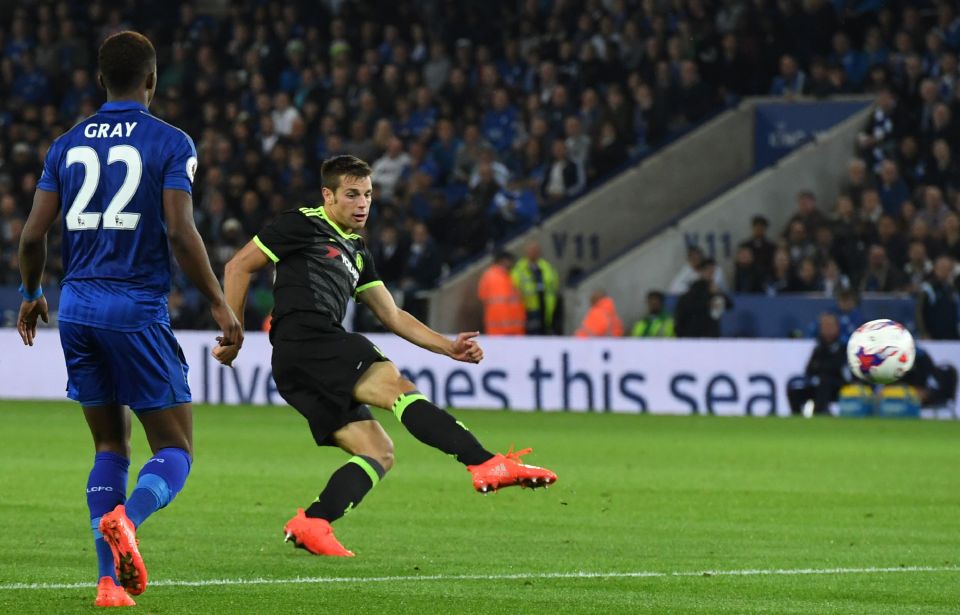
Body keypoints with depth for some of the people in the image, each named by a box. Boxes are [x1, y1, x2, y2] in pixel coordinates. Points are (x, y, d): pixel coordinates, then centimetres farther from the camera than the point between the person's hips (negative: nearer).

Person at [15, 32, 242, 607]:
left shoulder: (67, 145, 9)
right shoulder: (170, 143, -4)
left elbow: (34, 235, 7)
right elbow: (181, 232, -14)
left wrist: (32, 295, 24)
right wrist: (220, 304, -6)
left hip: (78, 306, 5)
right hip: (137, 310, -5)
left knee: (110, 446, 16)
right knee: (175, 450, 3)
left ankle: (110, 580, 3)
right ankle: (126, 518, -29)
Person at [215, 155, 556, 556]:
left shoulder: (356, 251, 28)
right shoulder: (302, 225, 3)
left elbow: (392, 316, 28)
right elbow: (238, 267, 2)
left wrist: (448, 347, 16)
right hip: (304, 339, -9)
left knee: (379, 452, 0)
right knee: (396, 385, -24)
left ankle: (310, 524, -13)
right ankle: (486, 465, -37)